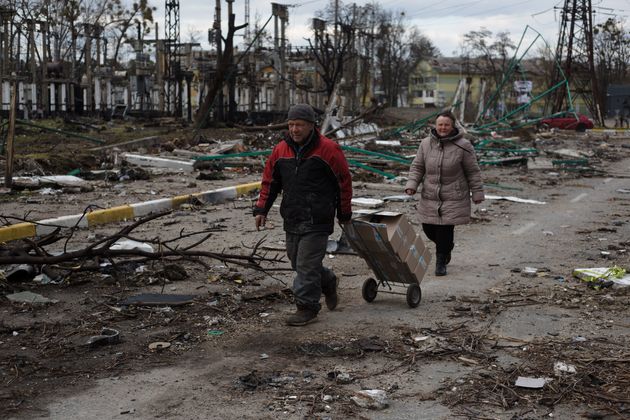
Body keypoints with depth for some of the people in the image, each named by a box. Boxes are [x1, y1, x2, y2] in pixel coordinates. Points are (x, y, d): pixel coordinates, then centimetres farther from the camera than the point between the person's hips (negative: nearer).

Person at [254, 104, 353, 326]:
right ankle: (328, 282, 38)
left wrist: (344, 214, 4)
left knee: (307, 264, -7)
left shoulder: (328, 149, -8)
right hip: (292, 219, 6)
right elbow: (269, 181, 14)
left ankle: (306, 306, 5)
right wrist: (261, 209, 8)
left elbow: (344, 182, -1)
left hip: (317, 220, -6)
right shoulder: (281, 149, 5)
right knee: (297, 261, 15)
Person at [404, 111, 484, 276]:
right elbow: (417, 167, 6)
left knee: (445, 230, -6)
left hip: (453, 198, -4)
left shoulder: (463, 146, -8)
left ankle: (441, 263, 12)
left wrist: (477, 193, -1)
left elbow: (473, 171, -2)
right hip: (430, 197, 4)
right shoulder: (426, 144, 1)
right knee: (429, 229, 8)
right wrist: (411, 185, -9)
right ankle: (447, 246, 39)